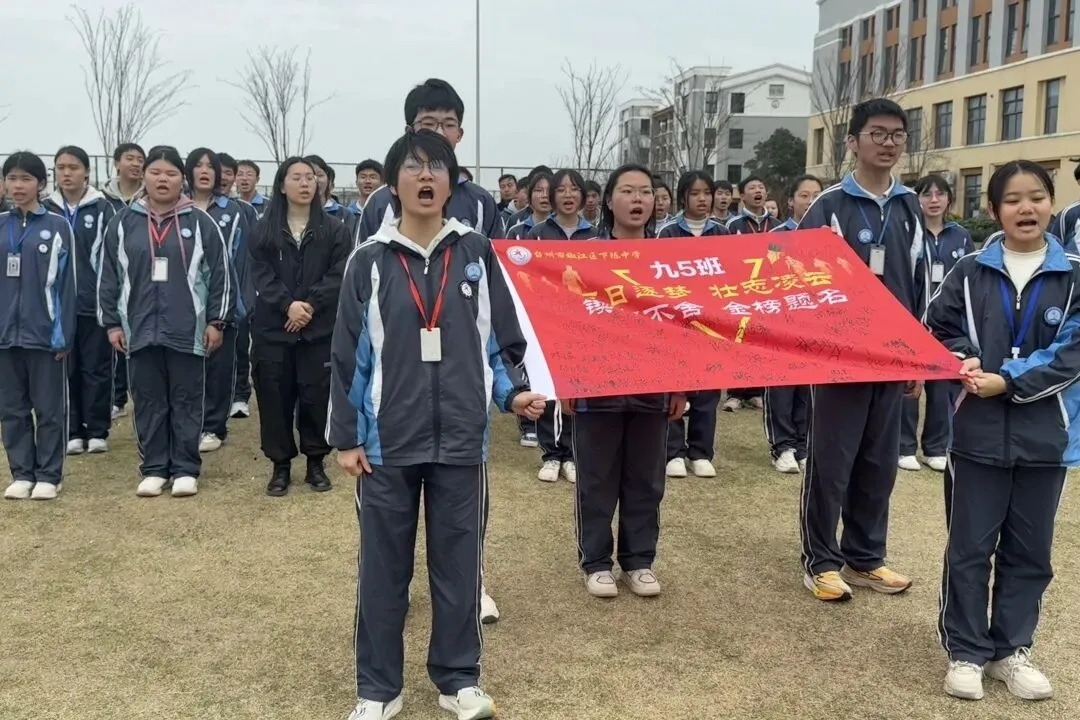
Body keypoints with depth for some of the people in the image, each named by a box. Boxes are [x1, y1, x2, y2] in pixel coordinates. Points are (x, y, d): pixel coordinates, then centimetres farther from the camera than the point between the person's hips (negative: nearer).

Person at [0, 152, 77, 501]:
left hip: (44, 333, -3)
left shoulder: (57, 226, -2)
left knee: (49, 409, 4)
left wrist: (64, 334, -6)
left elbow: (67, 284, -2)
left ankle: (48, 475, 13)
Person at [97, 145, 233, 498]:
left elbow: (220, 275, 1)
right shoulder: (124, 222, 6)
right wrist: (112, 322, 4)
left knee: (186, 402, 5)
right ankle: (154, 469, 19)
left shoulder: (200, 223, 1)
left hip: (188, 331, -2)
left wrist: (216, 321, -2)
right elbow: (108, 277, 8)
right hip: (140, 330, 2)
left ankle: (186, 469, 14)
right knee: (148, 403, 9)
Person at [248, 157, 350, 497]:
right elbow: (260, 274, -3)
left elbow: (339, 275, -4)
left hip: (320, 327, 0)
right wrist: (287, 305, -18)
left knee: (317, 395, 2)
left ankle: (316, 462, 17)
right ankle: (280, 465, 15)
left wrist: (311, 305, -16)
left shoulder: (334, 230, 5)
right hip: (272, 327, 1)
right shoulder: (265, 229, 6)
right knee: (275, 396, 3)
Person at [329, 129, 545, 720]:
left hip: (461, 439, 1)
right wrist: (345, 437, 0)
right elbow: (348, 355, 2)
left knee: (458, 563, 10)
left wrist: (514, 393, -8)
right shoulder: (369, 261, 0)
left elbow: (501, 338, 9)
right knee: (383, 567, 9)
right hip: (387, 441, 0)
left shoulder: (477, 253, 3)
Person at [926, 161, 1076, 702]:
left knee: (1029, 550, 11)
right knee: (970, 546, 5)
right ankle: (965, 651, 18)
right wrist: (963, 363, -11)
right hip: (978, 432, 0)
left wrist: (1009, 382, -15)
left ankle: (1012, 649, 26)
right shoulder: (969, 272, 1)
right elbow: (938, 328, 8)